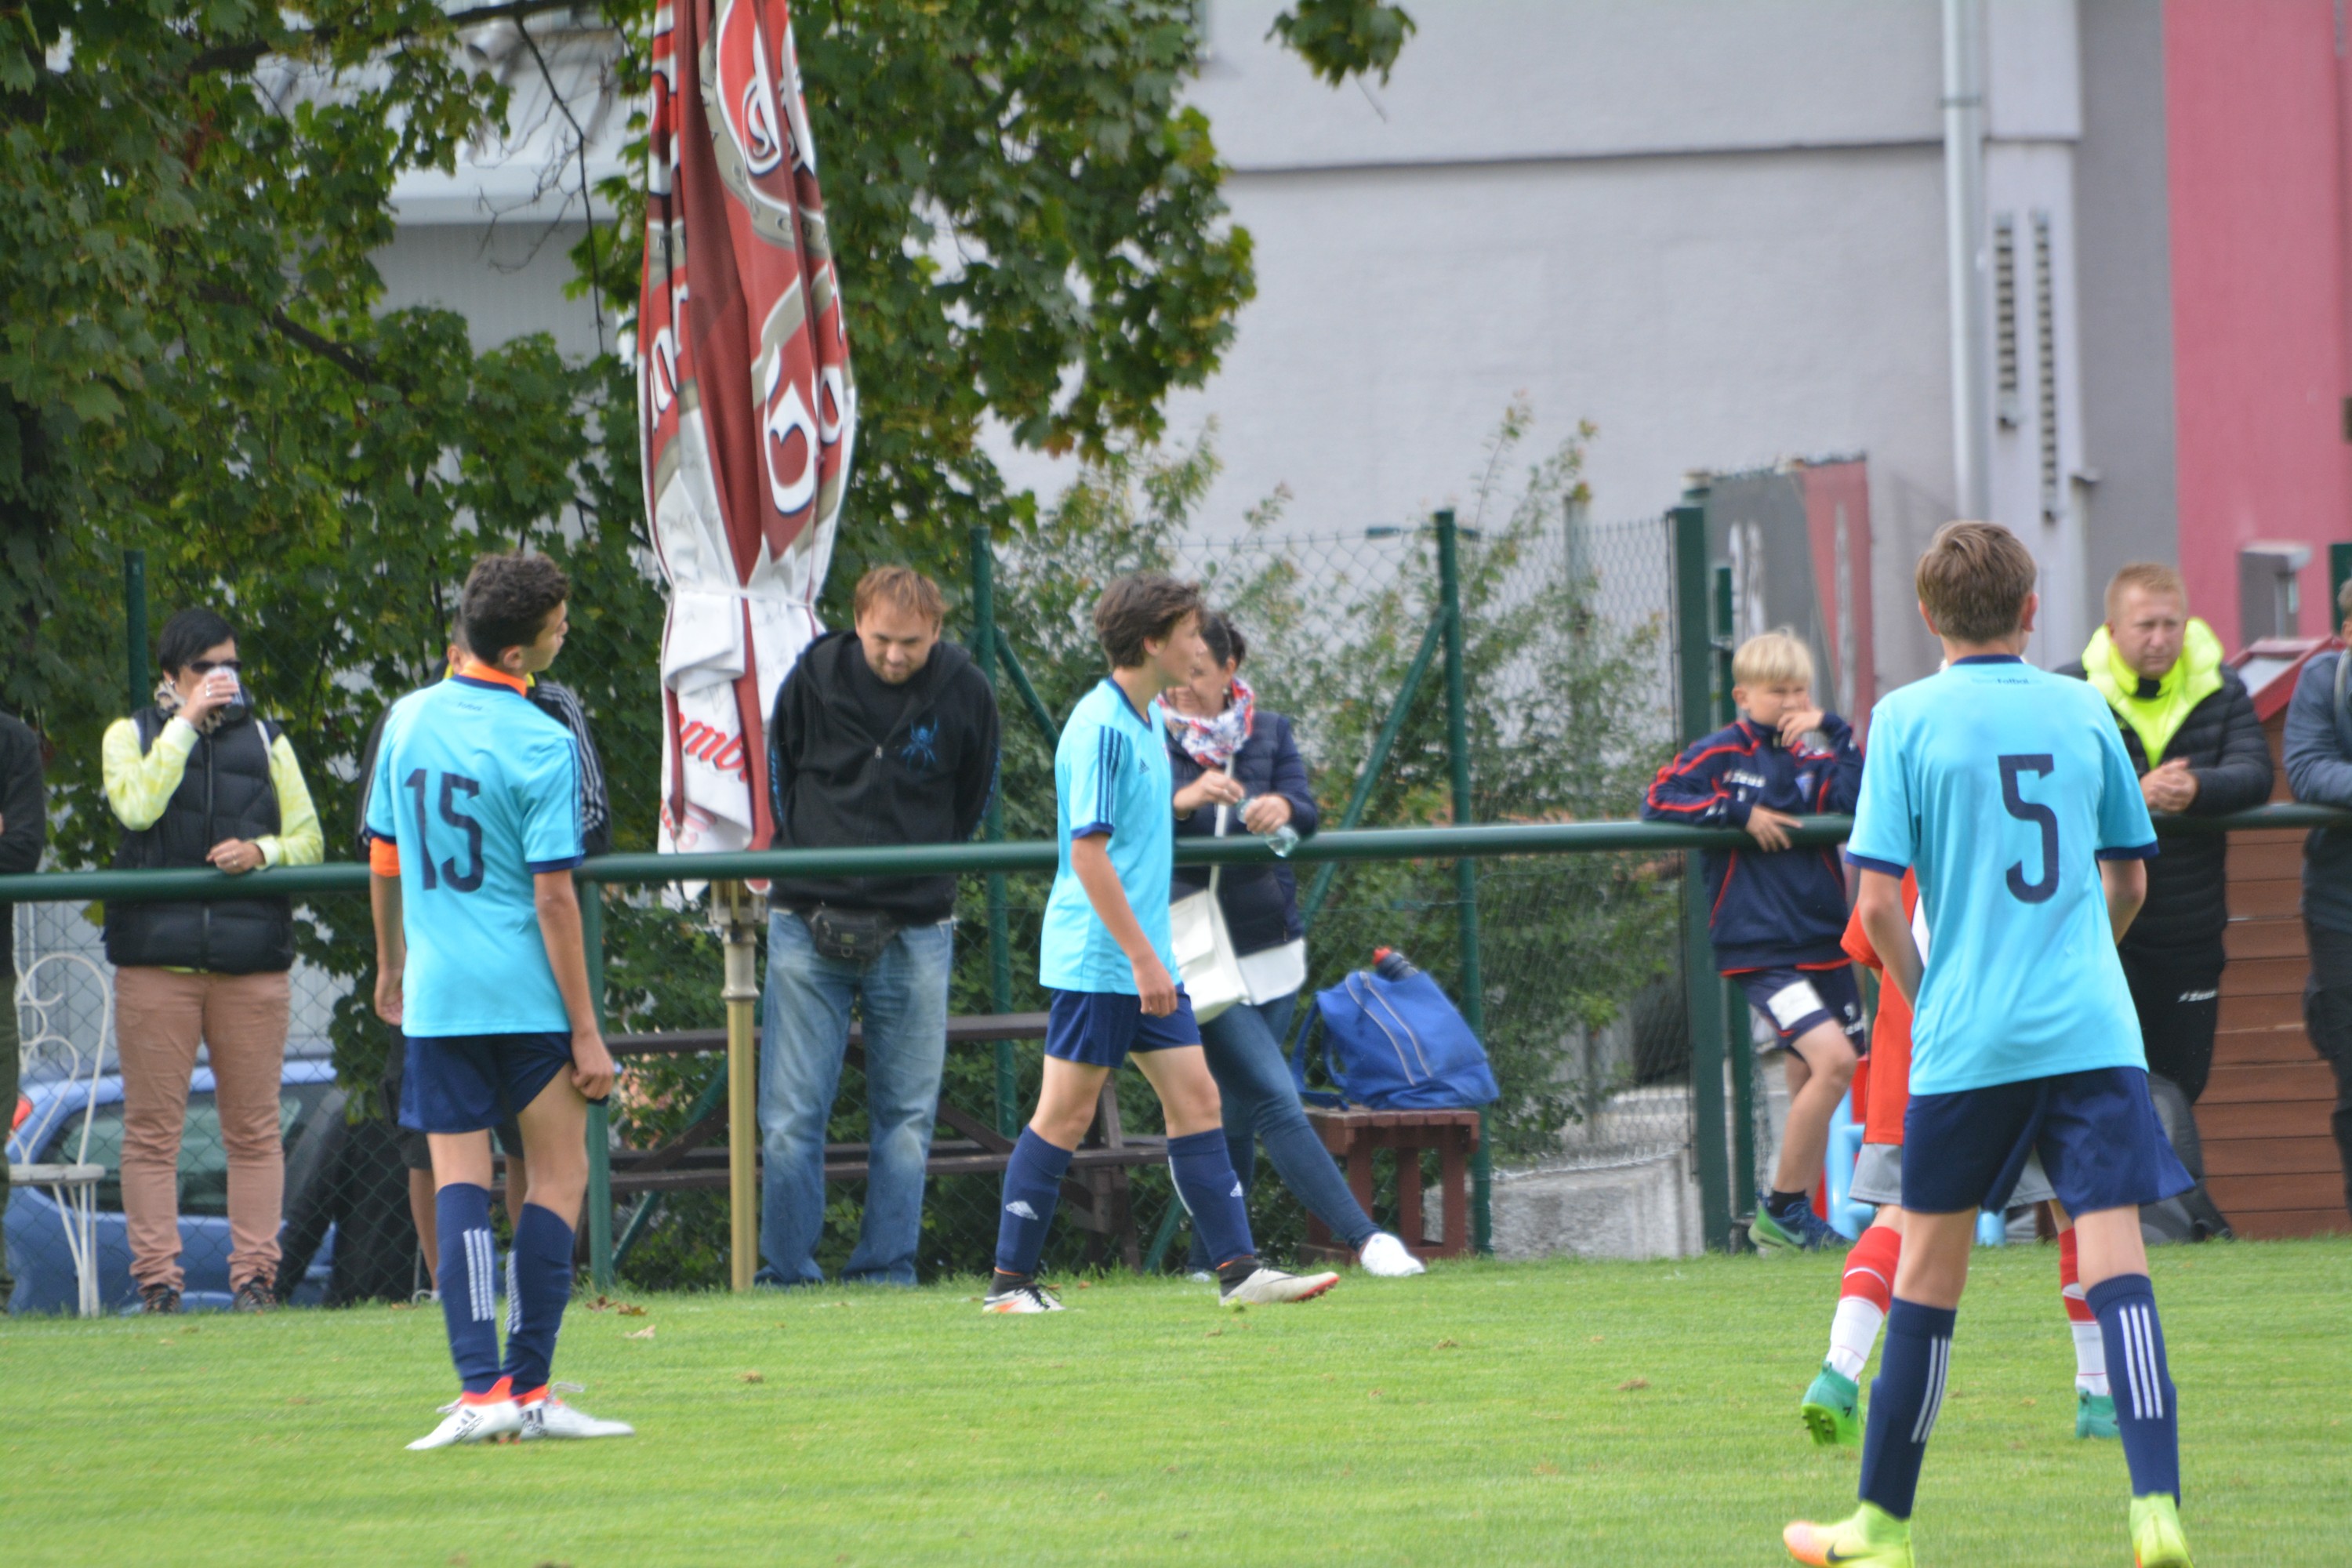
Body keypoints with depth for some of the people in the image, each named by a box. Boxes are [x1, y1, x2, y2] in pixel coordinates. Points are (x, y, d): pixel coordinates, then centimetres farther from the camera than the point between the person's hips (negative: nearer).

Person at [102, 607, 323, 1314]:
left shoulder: (266, 742, 16)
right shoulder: (131, 736, 10)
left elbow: (309, 841, 12)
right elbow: (138, 806, -11)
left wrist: (262, 850, -8)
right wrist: (187, 721, -9)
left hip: (251, 960, 2)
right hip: (156, 957, -2)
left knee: (254, 1129, 0)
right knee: (151, 1129, -4)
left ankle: (255, 1275, 3)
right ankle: (156, 1278, -2)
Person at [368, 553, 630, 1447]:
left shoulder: (409, 720, 5)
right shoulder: (541, 746, -12)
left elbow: (383, 862, 14)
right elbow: (553, 896, -14)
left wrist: (391, 966, 29)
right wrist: (586, 1032, -10)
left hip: (436, 995, 4)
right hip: (527, 994, -4)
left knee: (459, 1180, 3)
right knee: (558, 1174, 7)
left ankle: (479, 1389, -8)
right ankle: (529, 1388, 4)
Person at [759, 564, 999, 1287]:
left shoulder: (965, 694, -3)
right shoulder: (814, 678, -3)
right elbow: (777, 773, 12)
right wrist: (804, 862, 9)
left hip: (915, 930, 0)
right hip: (809, 926, 0)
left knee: (906, 1113, 2)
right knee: (791, 1116, -3)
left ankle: (887, 1270, 7)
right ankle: (785, 1274, 3)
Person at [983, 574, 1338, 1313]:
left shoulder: (1146, 721, 14)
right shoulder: (1101, 728, -17)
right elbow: (1088, 852, -21)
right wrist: (1143, 958, -22)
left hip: (1144, 961, 9)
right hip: (1096, 962, -9)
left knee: (1196, 1099, 5)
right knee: (1066, 1114, -4)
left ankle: (1238, 1269, 4)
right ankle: (1010, 1282, 3)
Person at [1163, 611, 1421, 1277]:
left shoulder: (1269, 734, 9)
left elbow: (1306, 814, -4)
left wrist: (1283, 808, -28)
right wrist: (1183, 800, -31)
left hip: (1269, 948, 5)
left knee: (1239, 1116, 10)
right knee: (1275, 1099, -15)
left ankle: (1210, 1261, 21)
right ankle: (1363, 1239, -21)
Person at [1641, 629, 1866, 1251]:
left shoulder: (1813, 760, 10)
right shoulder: (1722, 753, -1)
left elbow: (1861, 804, -7)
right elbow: (1658, 800, -10)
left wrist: (1833, 733, -11)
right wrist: (1738, 812, -15)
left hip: (1824, 942, 6)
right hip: (1759, 948, -6)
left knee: (1810, 1082, 9)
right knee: (1833, 1059, -18)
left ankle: (1797, 1220, 20)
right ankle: (1781, 1209, -8)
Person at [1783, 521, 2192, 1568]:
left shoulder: (1908, 719, -1)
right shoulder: (2083, 712, 8)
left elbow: (1878, 902, -7)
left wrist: (1921, 997, 10)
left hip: (1967, 1039, -1)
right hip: (2093, 1031, 1)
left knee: (1929, 1264, 11)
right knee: (2116, 1258, -4)